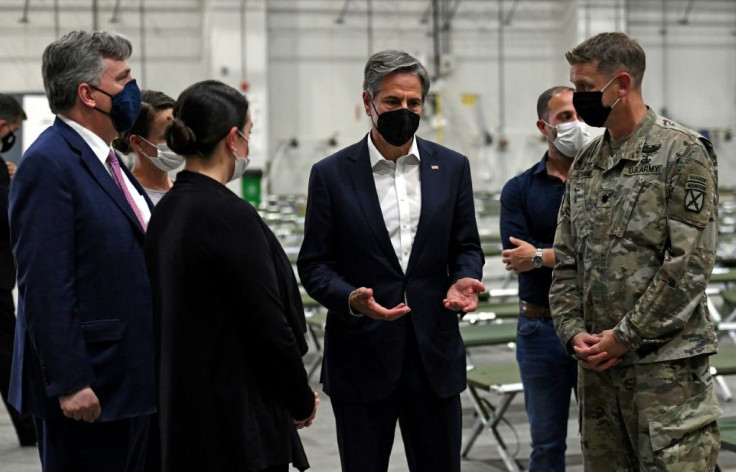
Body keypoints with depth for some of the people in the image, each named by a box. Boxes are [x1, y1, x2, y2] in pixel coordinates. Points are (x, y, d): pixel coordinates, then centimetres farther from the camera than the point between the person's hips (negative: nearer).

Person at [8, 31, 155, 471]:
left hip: (131, 380, 10)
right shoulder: (48, 164, -15)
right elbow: (45, 286, -21)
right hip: (88, 387, -10)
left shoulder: (107, 161, 15)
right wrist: (69, 382, -23)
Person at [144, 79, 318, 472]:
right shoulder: (230, 215, -18)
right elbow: (269, 324, -17)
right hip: (240, 420, -9)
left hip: (183, 407, 9)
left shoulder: (167, 209, 8)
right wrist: (302, 400, -2)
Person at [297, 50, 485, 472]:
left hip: (435, 357, 2)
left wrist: (463, 280, -11)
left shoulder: (451, 167, 6)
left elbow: (466, 246, 12)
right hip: (361, 357, -2)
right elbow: (314, 263, -1)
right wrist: (351, 299, -20)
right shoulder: (331, 174, -1)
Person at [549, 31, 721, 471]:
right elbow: (565, 263, 16)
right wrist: (573, 332, 0)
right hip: (597, 361, 7)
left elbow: (690, 263, -14)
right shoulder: (585, 163, 14)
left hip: (667, 360, -7)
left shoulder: (683, 153, -8)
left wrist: (626, 336, -14)